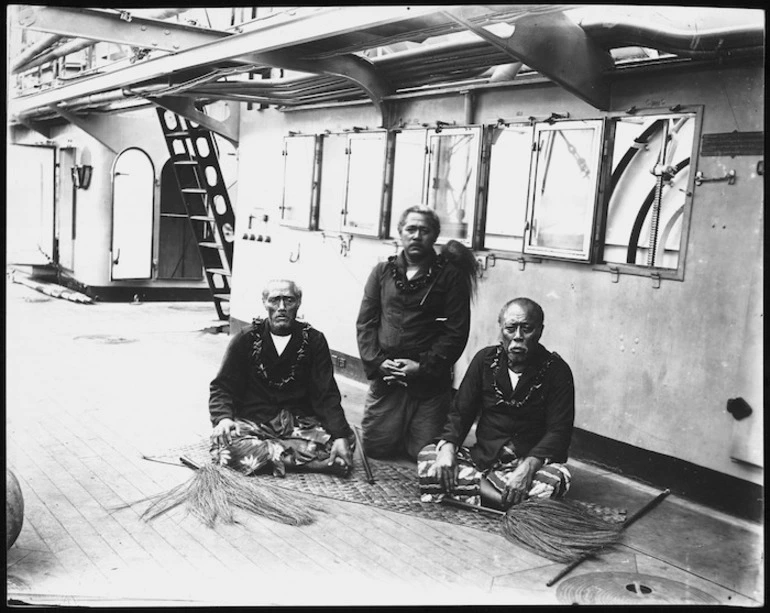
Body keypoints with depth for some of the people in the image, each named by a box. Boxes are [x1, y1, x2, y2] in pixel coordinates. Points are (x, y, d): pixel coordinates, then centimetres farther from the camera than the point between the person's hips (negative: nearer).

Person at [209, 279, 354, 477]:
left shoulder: (314, 340, 2)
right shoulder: (245, 339, 3)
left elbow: (327, 394, -2)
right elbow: (222, 386, 3)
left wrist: (340, 436, -17)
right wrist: (223, 418, -20)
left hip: (300, 422, 1)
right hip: (252, 421, -1)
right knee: (226, 442, -32)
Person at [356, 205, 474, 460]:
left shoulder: (450, 275, 0)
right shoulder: (382, 272, 10)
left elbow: (456, 332, -5)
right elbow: (365, 322, 7)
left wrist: (424, 366, -13)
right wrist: (376, 361, -7)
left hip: (429, 379, -2)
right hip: (385, 375, 3)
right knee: (376, 446, 1)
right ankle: (399, 430, 34)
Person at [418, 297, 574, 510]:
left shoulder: (556, 370, -5)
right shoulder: (485, 359, 5)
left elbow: (558, 431, -12)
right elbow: (460, 413, 4)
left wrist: (528, 467, -30)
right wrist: (447, 447, -18)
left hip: (532, 462, -3)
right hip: (482, 458, 3)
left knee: (556, 478, -36)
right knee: (428, 457, -22)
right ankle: (505, 503, -28)